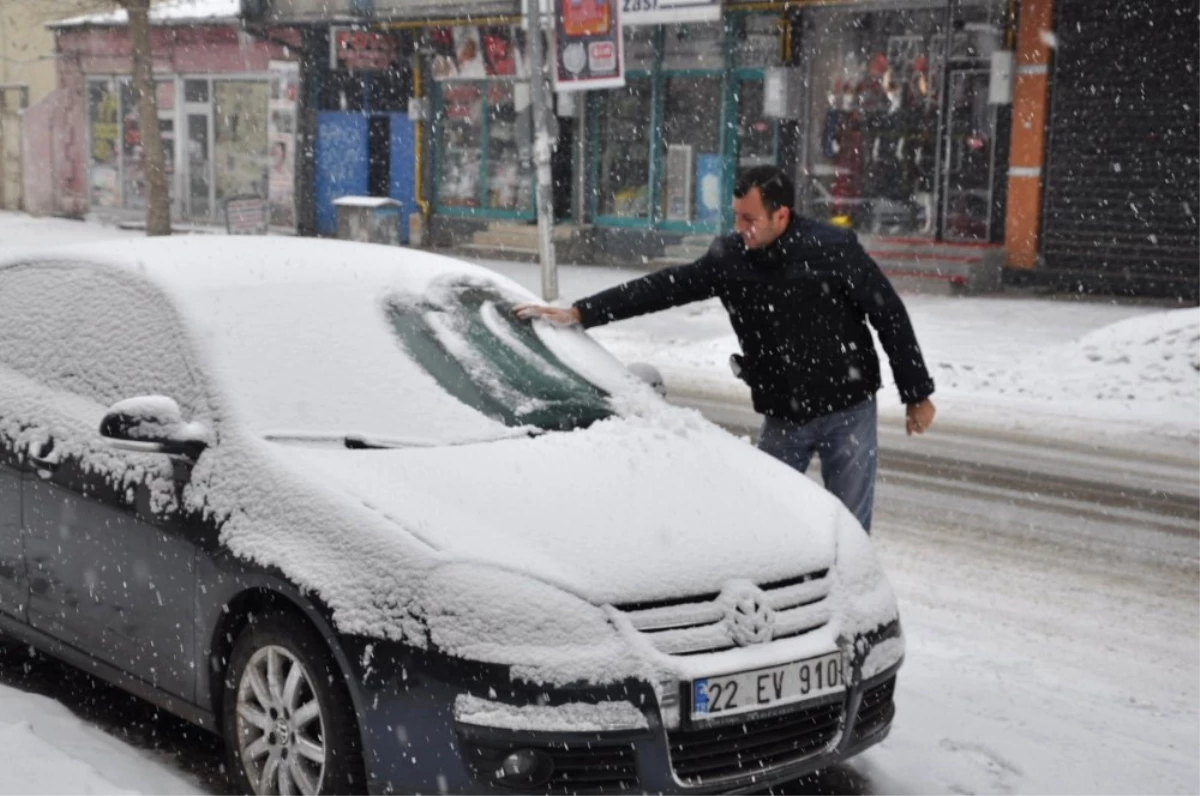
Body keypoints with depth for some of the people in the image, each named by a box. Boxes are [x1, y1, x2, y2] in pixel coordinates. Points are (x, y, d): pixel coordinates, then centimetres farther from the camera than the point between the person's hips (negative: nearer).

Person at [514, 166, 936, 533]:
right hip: (782, 418, 4)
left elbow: (890, 316, -8)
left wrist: (917, 394, -5)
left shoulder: (833, 248, -16)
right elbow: (662, 287, -3)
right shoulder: (729, 258, -5)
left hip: (848, 413, -3)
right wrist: (578, 312, -9)